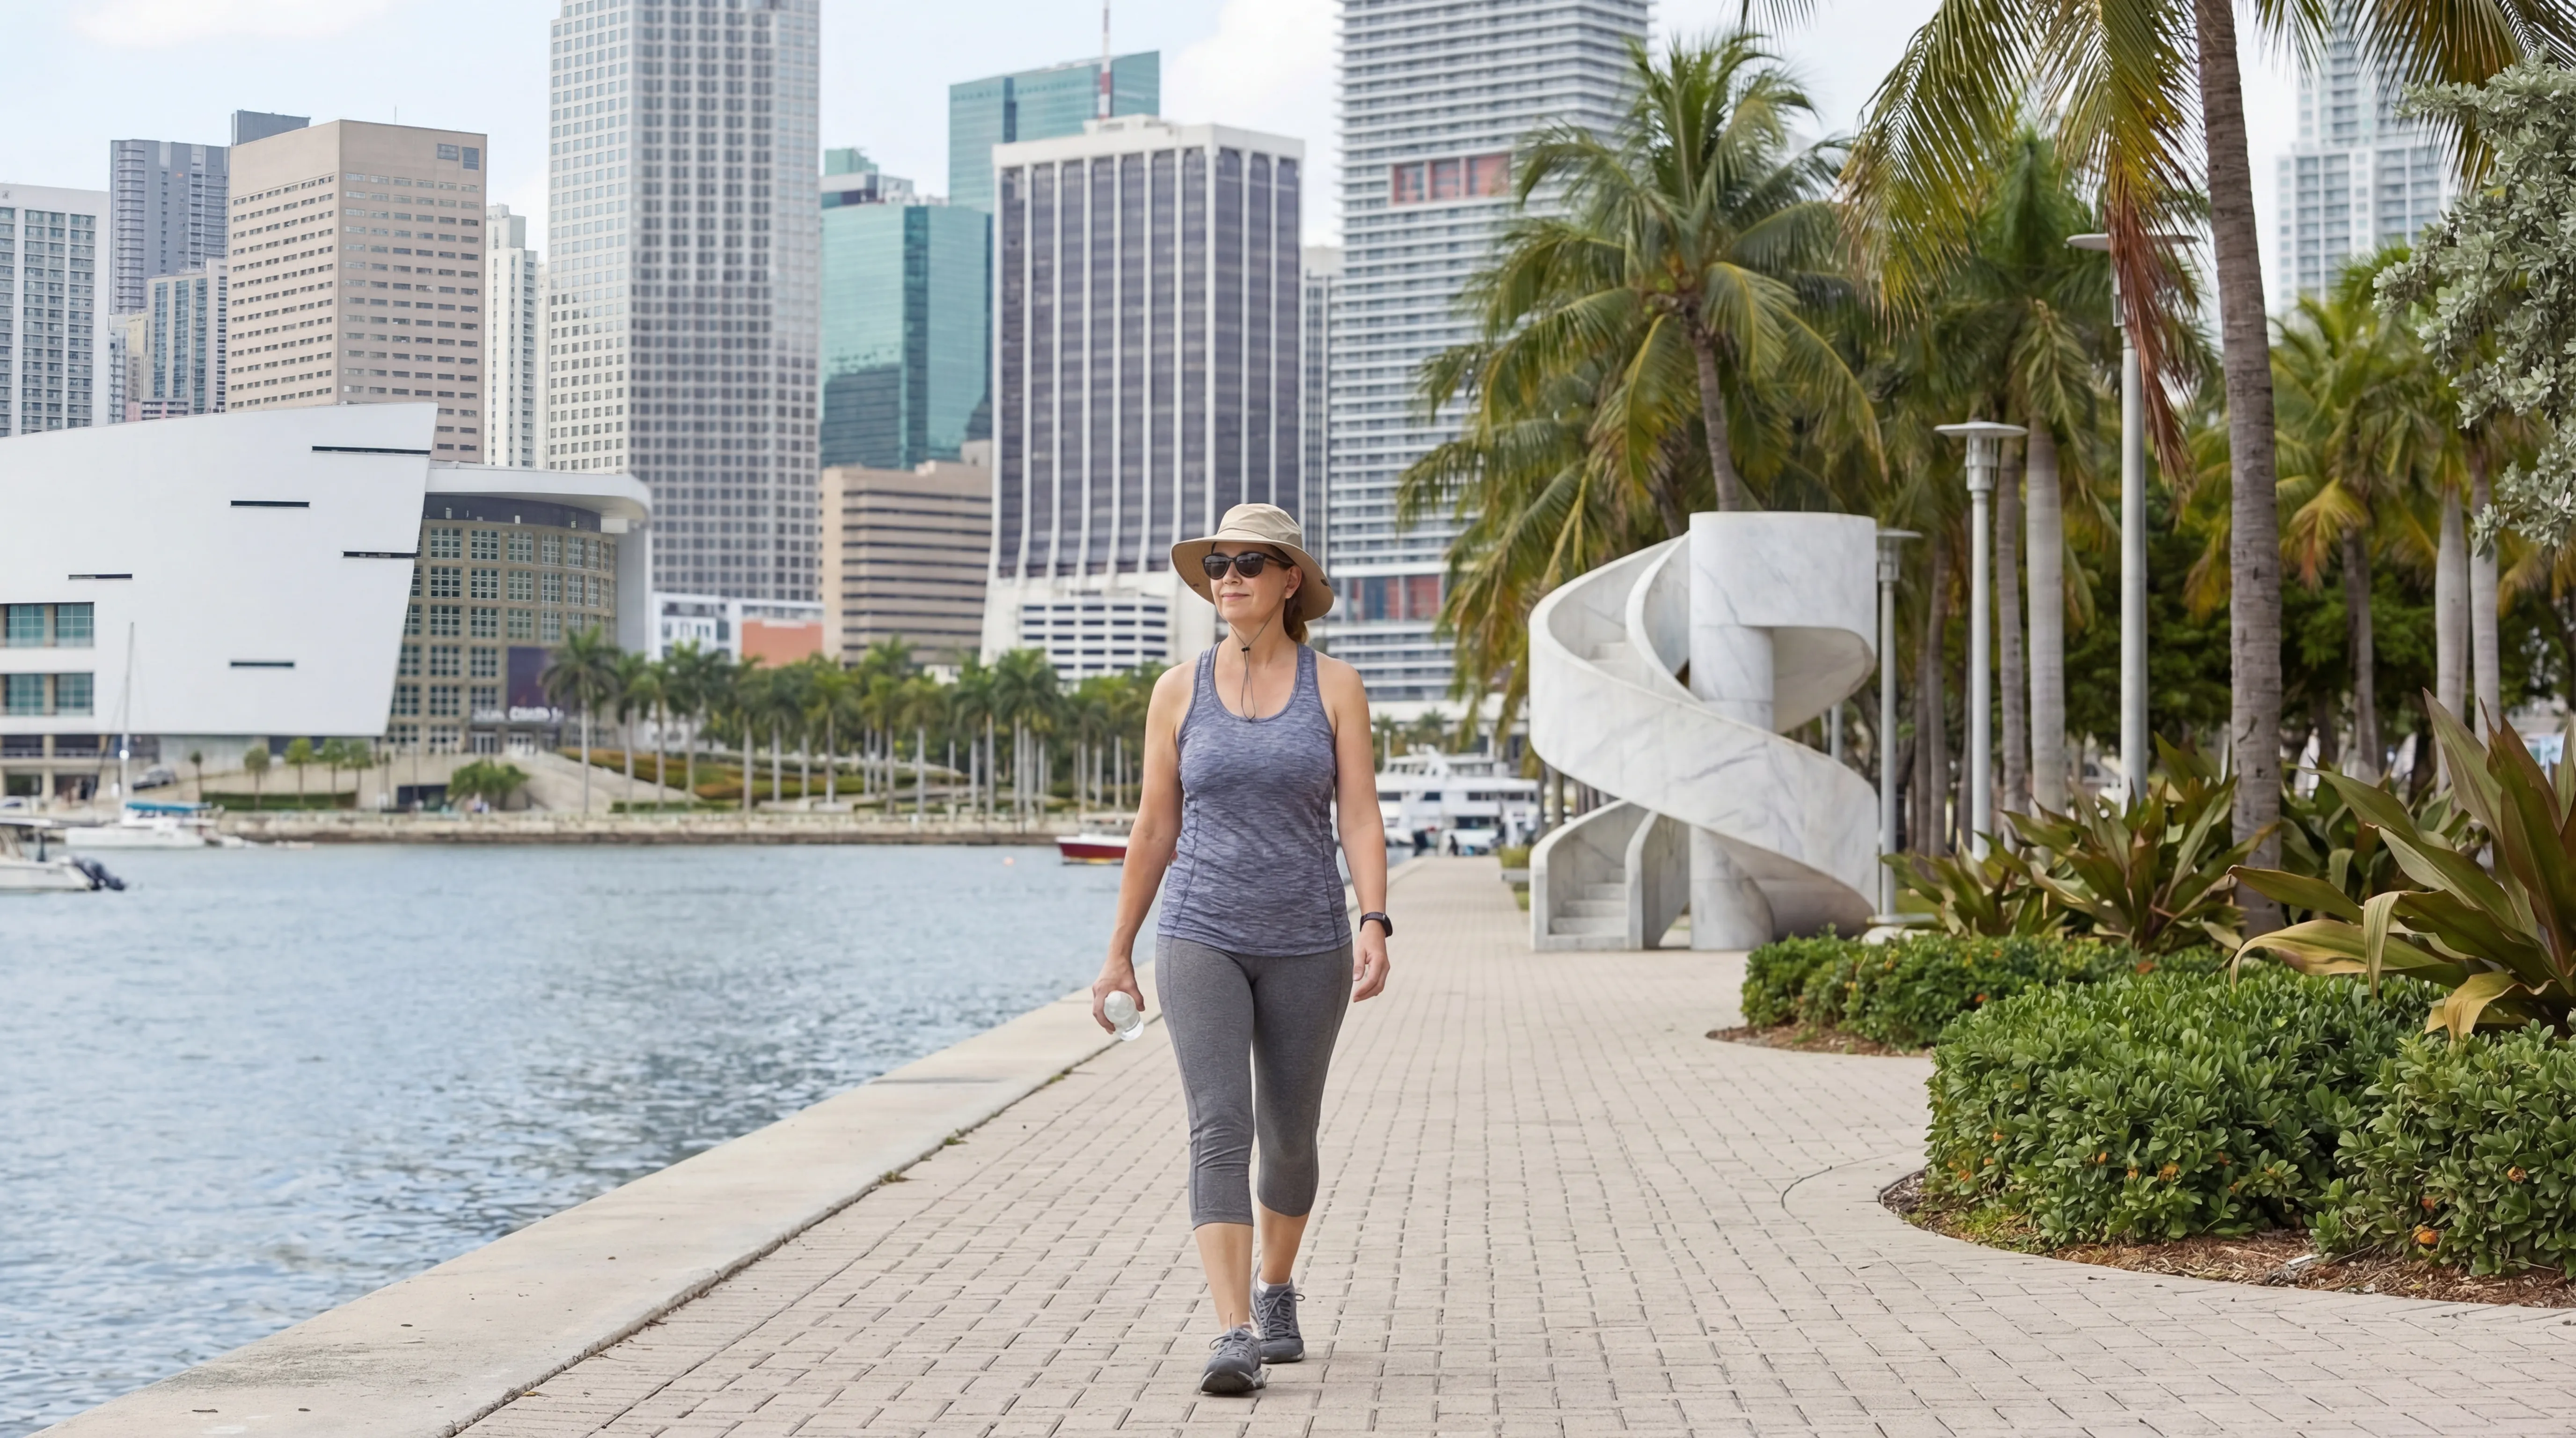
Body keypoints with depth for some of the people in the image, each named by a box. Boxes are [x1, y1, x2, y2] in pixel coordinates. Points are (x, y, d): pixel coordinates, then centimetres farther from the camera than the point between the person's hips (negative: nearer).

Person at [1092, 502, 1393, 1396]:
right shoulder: (1179, 692, 3)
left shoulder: (1335, 687, 0)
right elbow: (1154, 829, 8)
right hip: (1201, 943, 0)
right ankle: (1235, 1339, -23)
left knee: (1289, 1138, 13)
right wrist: (1120, 952, 9)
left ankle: (1275, 1293, 39)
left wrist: (1374, 926, -20)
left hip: (1305, 948, 1)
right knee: (1219, 1129, -17)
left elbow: (1360, 818, -6)